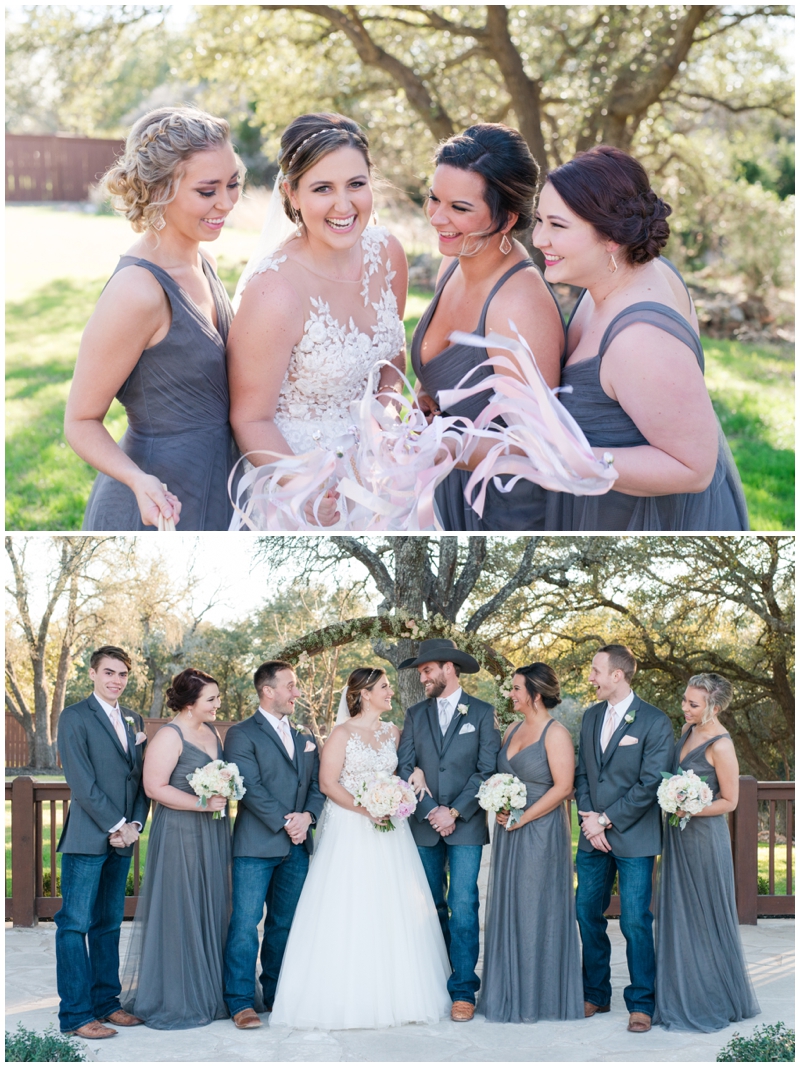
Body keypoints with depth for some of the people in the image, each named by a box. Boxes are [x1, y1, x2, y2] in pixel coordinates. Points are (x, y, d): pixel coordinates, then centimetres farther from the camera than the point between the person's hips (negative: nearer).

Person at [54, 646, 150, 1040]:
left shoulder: (134, 721, 16)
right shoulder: (74, 717, -5)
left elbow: (142, 778, 14)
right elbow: (81, 782, -11)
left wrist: (135, 824, -1)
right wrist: (116, 826, -12)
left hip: (122, 838, 7)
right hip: (87, 838, -7)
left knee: (109, 923, 12)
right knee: (75, 924, -4)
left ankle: (105, 1002, 19)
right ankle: (75, 1015, -2)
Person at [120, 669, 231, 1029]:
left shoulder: (211, 731, 12)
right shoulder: (169, 736, -13)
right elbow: (155, 787, -18)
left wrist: (226, 792, 5)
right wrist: (202, 803, -21)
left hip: (213, 836, 8)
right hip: (179, 835, -8)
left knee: (210, 910, 11)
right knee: (179, 914, -2)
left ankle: (207, 992, 21)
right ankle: (175, 1002, 7)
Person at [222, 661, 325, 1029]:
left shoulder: (305, 739, 17)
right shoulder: (242, 734, -3)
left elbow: (317, 786, 13)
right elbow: (251, 787, -11)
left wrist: (307, 816, -7)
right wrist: (285, 822, -14)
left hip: (297, 847, 6)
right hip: (256, 845, -6)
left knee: (285, 924, 10)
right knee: (245, 923, -7)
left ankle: (276, 994, 19)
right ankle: (241, 1002, -4)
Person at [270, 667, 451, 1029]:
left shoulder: (393, 732, 12)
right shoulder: (343, 734, -5)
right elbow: (327, 783, -10)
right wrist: (364, 809, -20)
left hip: (388, 829, 6)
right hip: (350, 832, -5)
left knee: (392, 913, 5)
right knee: (349, 913, -5)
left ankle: (392, 993, 13)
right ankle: (349, 998, -1)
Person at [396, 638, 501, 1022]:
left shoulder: (483, 713, 1)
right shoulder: (415, 714, 11)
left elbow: (487, 770, -4)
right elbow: (405, 768, 5)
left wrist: (455, 812, -11)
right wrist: (430, 811, -7)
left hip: (466, 827, -3)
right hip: (424, 828, 3)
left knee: (463, 907, -9)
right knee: (430, 908, 8)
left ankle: (463, 991, -5)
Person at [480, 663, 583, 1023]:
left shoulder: (556, 734, -11)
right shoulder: (512, 731, 12)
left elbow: (563, 787, -16)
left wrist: (522, 818, -15)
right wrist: (499, 809, 1)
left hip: (541, 831, -8)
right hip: (509, 832, 8)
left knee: (536, 909, -2)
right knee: (507, 909, 9)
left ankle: (538, 996, 8)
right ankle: (509, 994, 17)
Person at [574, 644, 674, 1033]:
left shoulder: (655, 722, -9)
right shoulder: (590, 716, 11)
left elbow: (650, 783, -12)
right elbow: (581, 774, 13)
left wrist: (606, 819, -13)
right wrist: (589, 820, -2)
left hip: (633, 838, -6)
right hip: (593, 838, 6)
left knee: (635, 922, -5)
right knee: (587, 914, 9)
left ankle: (641, 1004, 6)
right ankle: (595, 995, 22)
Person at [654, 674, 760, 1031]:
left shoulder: (720, 746, -19)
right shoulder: (689, 729, 5)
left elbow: (729, 801, -14)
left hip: (704, 836, -8)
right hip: (679, 835, 8)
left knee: (705, 917, 3)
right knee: (677, 913, 12)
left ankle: (715, 999, 17)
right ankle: (681, 996, 22)